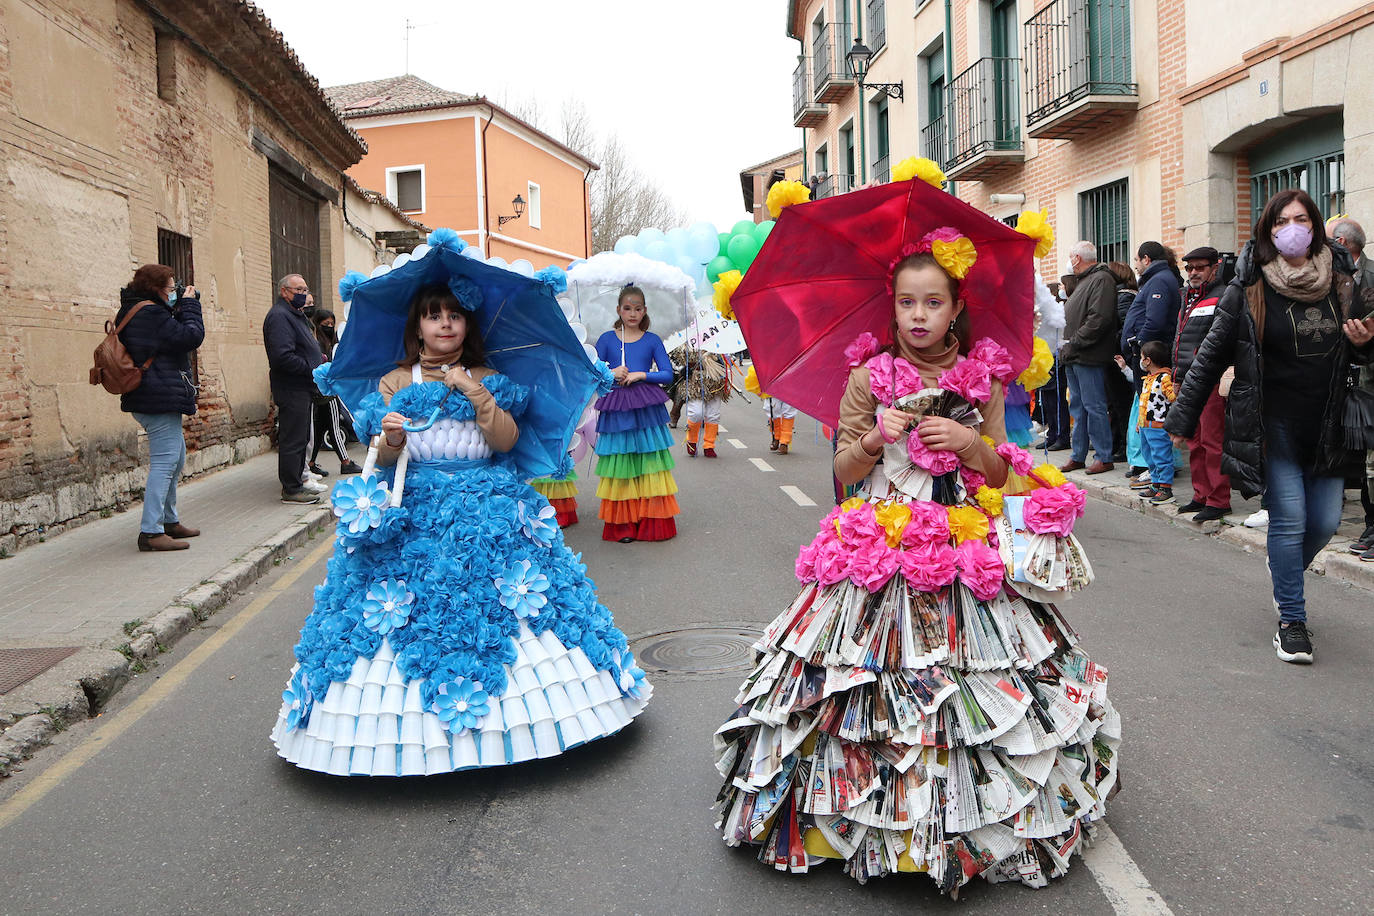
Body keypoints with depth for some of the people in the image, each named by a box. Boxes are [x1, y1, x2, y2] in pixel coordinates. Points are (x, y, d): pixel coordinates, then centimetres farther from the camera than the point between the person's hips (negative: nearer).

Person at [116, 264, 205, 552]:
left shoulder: (132, 311, 17)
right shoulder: (150, 313, -17)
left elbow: (174, 335, 21)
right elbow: (191, 336, -19)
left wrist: (182, 308, 8)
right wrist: (189, 305, -6)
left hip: (151, 398, 11)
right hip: (161, 398, -11)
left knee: (176, 460, 20)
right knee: (165, 462, -11)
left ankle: (169, 521, 29)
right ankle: (151, 531, -11)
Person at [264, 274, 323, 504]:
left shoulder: (295, 314, 20)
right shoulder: (279, 316, -15)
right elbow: (282, 357, -25)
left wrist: (317, 358, 12)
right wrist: (312, 369, -19)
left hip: (302, 388, 11)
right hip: (291, 388, -11)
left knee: (300, 439, 16)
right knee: (293, 440, -6)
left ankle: (296, 483, 25)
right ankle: (291, 489, 0)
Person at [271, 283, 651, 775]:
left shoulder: (487, 380, 9)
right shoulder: (395, 382, 9)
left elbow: (506, 440, -4)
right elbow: (383, 456, 2)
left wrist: (475, 393, -12)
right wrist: (392, 438, -20)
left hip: (488, 511, 0)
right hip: (414, 514, 0)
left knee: (492, 601, -5)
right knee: (420, 610, -6)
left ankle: (506, 724, 7)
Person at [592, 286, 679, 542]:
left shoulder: (652, 340, 7)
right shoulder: (607, 339, 7)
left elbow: (668, 374, 2)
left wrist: (640, 375, -10)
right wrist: (611, 374, -12)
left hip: (647, 410, 0)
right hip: (616, 411, 0)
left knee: (650, 467, -1)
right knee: (620, 468, 0)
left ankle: (653, 522, 7)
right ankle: (622, 525, 7)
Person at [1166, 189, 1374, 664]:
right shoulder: (1250, 288, -7)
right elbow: (1212, 356, -3)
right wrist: (1182, 419, -3)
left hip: (1328, 426, 4)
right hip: (1274, 425, -4)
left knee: (1325, 522, 4)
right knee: (1289, 520, -6)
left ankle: (1286, 575, 36)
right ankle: (1291, 621, 6)